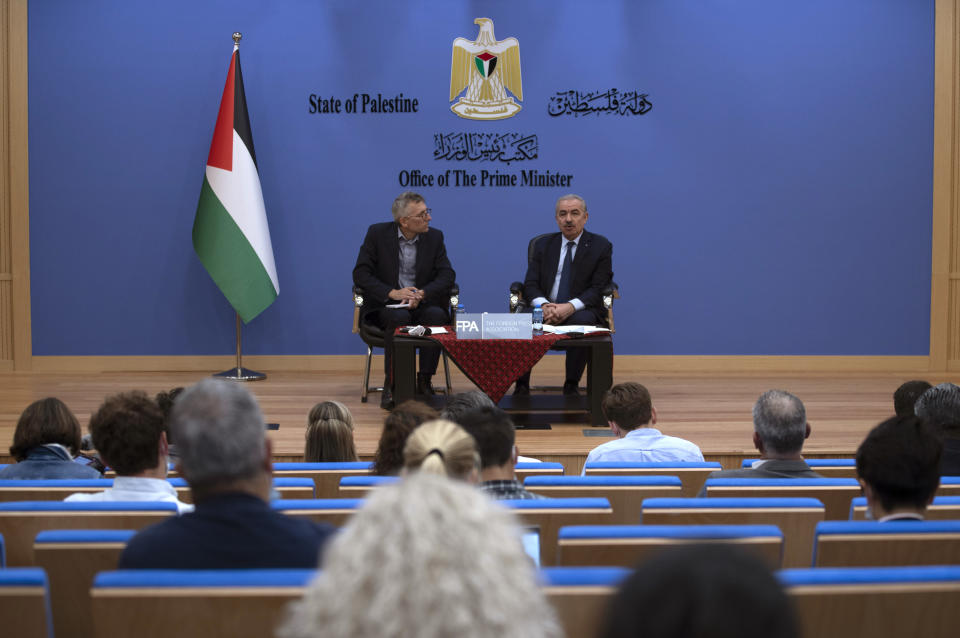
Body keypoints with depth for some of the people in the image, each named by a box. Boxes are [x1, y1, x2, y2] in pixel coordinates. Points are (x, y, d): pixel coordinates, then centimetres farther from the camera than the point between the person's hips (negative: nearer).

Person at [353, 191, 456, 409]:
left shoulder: (434, 237, 6)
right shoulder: (377, 233, -1)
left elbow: (447, 275, -2)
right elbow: (360, 274, -5)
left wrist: (422, 294, -21)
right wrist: (392, 293, -20)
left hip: (422, 304, 2)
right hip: (385, 305, -2)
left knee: (436, 315, -32)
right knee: (399, 317, -36)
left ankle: (424, 383, -21)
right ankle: (391, 385, -26)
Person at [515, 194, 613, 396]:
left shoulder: (601, 246, 5)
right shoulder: (544, 245, 14)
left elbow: (598, 289, -4)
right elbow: (531, 284, 6)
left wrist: (570, 307, -22)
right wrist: (544, 305, -17)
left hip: (581, 310, -2)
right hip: (546, 309, 2)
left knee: (581, 321, -38)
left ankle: (571, 386, -23)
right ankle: (521, 385, -21)